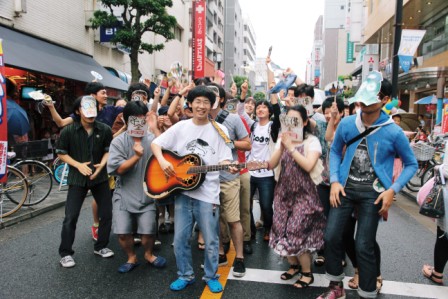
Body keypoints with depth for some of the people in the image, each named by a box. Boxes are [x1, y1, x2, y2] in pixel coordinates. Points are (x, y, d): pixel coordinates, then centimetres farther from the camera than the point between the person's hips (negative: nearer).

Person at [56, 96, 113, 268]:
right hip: (77, 178, -2)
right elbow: (61, 153, -1)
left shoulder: (104, 130, -5)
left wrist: (102, 164, -13)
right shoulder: (68, 131, -9)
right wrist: (78, 165, -15)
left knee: (106, 214, 7)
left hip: (100, 176, 3)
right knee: (71, 217, -1)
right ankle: (65, 253, 16)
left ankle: (100, 247, 26)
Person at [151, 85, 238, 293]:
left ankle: (211, 276, 29)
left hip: (207, 194, -1)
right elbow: (155, 143, 5)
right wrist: (162, 161, -13)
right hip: (182, 191, 2)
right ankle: (185, 275, 31)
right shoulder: (180, 127, 4)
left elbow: (223, 159, -1)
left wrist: (230, 167, -23)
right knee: (180, 238, 11)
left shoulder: (219, 130, 1)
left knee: (210, 240, 7)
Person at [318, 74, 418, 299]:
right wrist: (334, 181, -3)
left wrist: (392, 190, -12)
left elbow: (411, 164, 1)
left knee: (363, 246, 1)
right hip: (345, 187, 3)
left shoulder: (393, 132, -11)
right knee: (331, 236, 5)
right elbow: (335, 151, 9)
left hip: (372, 192, -3)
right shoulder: (346, 124, -4)